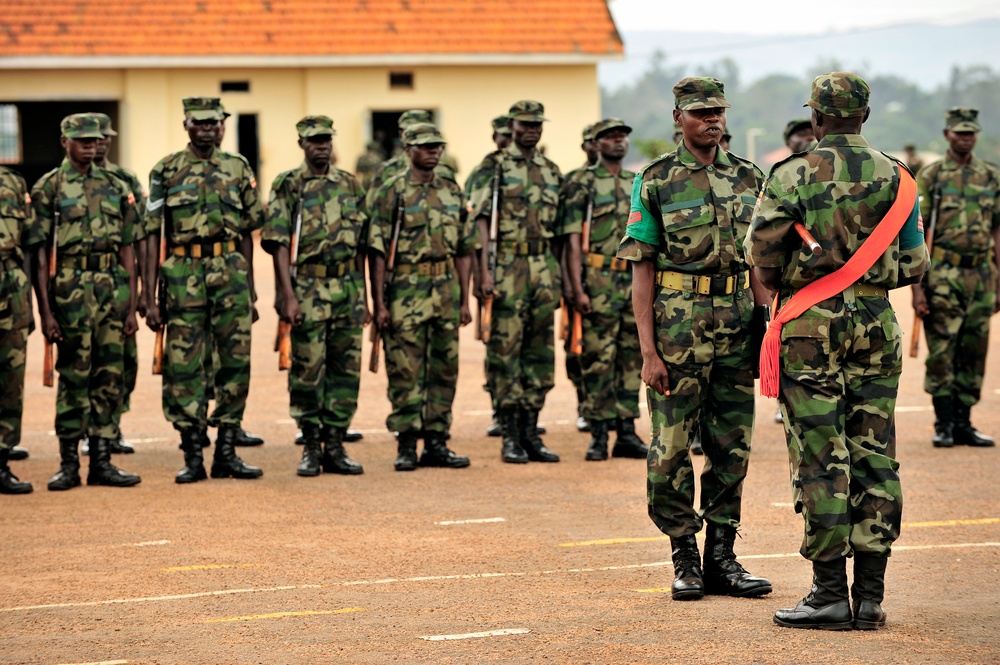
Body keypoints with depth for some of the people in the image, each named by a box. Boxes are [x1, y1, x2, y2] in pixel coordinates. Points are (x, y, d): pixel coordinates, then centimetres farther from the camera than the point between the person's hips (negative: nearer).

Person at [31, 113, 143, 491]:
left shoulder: (115, 187, 12)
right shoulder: (48, 188, 0)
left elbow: (127, 250, 13)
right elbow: (39, 254, -3)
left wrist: (131, 306, 7)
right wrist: (46, 312, -9)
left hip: (114, 286, 4)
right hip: (71, 287, -4)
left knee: (110, 376, 4)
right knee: (74, 376, -1)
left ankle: (102, 461, 10)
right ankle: (69, 463, 5)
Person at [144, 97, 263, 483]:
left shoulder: (238, 170, 10)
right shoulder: (166, 171, 3)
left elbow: (246, 233, 14)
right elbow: (153, 235, 1)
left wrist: (249, 290, 11)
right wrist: (150, 298, -5)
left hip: (231, 273, 2)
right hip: (184, 274, -2)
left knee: (235, 364, 2)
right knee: (184, 366, -1)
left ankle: (226, 452, 11)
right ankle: (193, 456, 6)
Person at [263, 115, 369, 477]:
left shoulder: (350, 185, 12)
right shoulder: (288, 186, -1)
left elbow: (360, 246, 15)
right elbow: (279, 244, -7)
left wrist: (363, 296, 11)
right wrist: (288, 295, -15)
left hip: (347, 287, 4)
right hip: (308, 289, -4)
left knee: (346, 368, 4)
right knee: (307, 369, -1)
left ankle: (335, 445, 12)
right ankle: (311, 446, 8)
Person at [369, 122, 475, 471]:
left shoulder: (452, 192, 12)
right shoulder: (391, 193, -2)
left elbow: (464, 251, 14)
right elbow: (377, 252, -5)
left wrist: (465, 300, 9)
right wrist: (379, 303, -11)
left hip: (446, 290, 5)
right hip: (405, 290, -5)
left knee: (444, 369, 7)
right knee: (405, 370, -3)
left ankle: (436, 442, 14)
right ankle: (407, 445, 3)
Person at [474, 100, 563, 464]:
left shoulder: (552, 171, 16)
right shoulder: (494, 166, 0)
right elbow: (482, 220, -6)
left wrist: (559, 276, 14)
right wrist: (485, 270, -16)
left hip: (545, 269, 5)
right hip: (508, 267, -5)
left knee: (540, 352, 6)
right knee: (505, 349, -3)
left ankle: (531, 432, 12)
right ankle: (510, 436, 1)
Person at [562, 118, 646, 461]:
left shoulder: (638, 185, 15)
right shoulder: (581, 182, -2)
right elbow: (572, 240, -7)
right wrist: (577, 289, -14)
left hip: (635, 280, 5)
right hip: (599, 281, -5)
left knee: (632, 358, 7)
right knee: (598, 359, -4)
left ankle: (627, 432, 13)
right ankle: (598, 435, 1)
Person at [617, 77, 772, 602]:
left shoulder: (749, 179, 9)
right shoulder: (655, 182, -2)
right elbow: (641, 270, -3)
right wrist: (648, 351, -10)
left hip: (736, 328, 4)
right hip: (677, 326, -4)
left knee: (731, 447, 7)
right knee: (672, 446, -1)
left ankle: (721, 557, 15)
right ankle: (685, 558, 9)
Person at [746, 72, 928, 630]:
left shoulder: (794, 175, -6)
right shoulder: (895, 177, 6)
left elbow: (762, 250, -10)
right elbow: (915, 263, 8)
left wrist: (781, 286, 12)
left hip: (811, 326, -3)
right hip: (876, 323, 3)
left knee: (821, 459, -2)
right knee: (875, 458, 6)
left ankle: (831, 593, -3)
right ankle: (871, 594, 6)